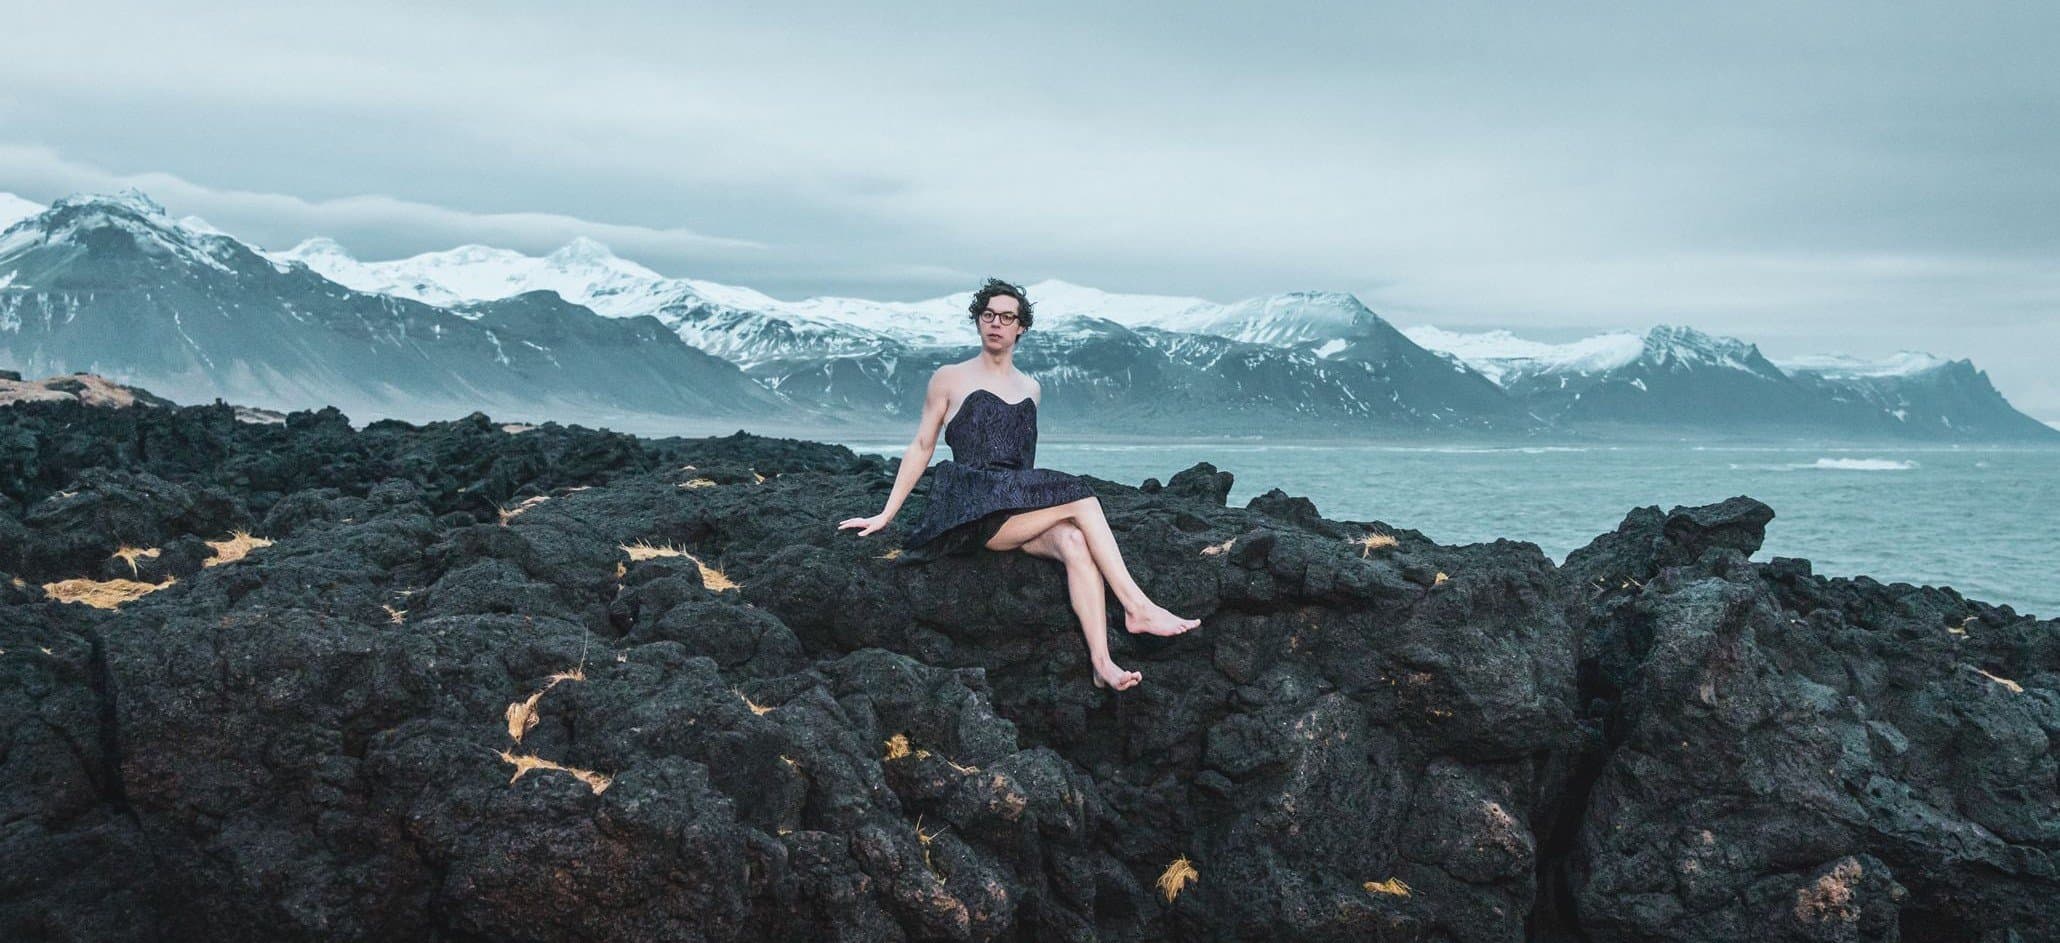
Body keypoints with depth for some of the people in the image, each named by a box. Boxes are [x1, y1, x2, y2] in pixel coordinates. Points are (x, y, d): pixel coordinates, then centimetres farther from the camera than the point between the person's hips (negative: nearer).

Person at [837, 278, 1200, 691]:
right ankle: (1138, 607, -28)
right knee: (1081, 500, -26)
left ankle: (1102, 663, -41)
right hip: (971, 507, -4)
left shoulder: (1030, 388, 22)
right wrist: (886, 515, 5)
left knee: (1073, 542, -30)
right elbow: (921, 448, 8)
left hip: (1021, 507, 4)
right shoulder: (950, 379, 8)